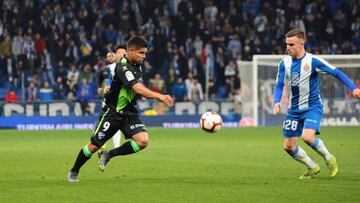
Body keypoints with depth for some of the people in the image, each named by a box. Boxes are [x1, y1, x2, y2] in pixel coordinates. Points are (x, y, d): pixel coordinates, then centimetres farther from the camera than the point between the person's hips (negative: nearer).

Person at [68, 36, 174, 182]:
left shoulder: (137, 66, 3)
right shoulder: (123, 67, -23)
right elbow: (138, 88, -36)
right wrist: (159, 96, -43)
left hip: (129, 112, 7)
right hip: (112, 112, -7)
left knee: (143, 140, -16)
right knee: (94, 146, 4)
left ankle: (109, 155, 3)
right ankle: (74, 172, 28)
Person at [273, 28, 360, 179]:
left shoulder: (313, 61, -14)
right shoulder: (284, 63, -1)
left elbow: (337, 73, -10)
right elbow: (279, 85, 5)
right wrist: (277, 102, -14)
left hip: (312, 107, -5)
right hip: (294, 109, 5)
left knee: (307, 137, -28)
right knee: (288, 146, 2)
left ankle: (329, 158, 1)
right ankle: (312, 168, 25)